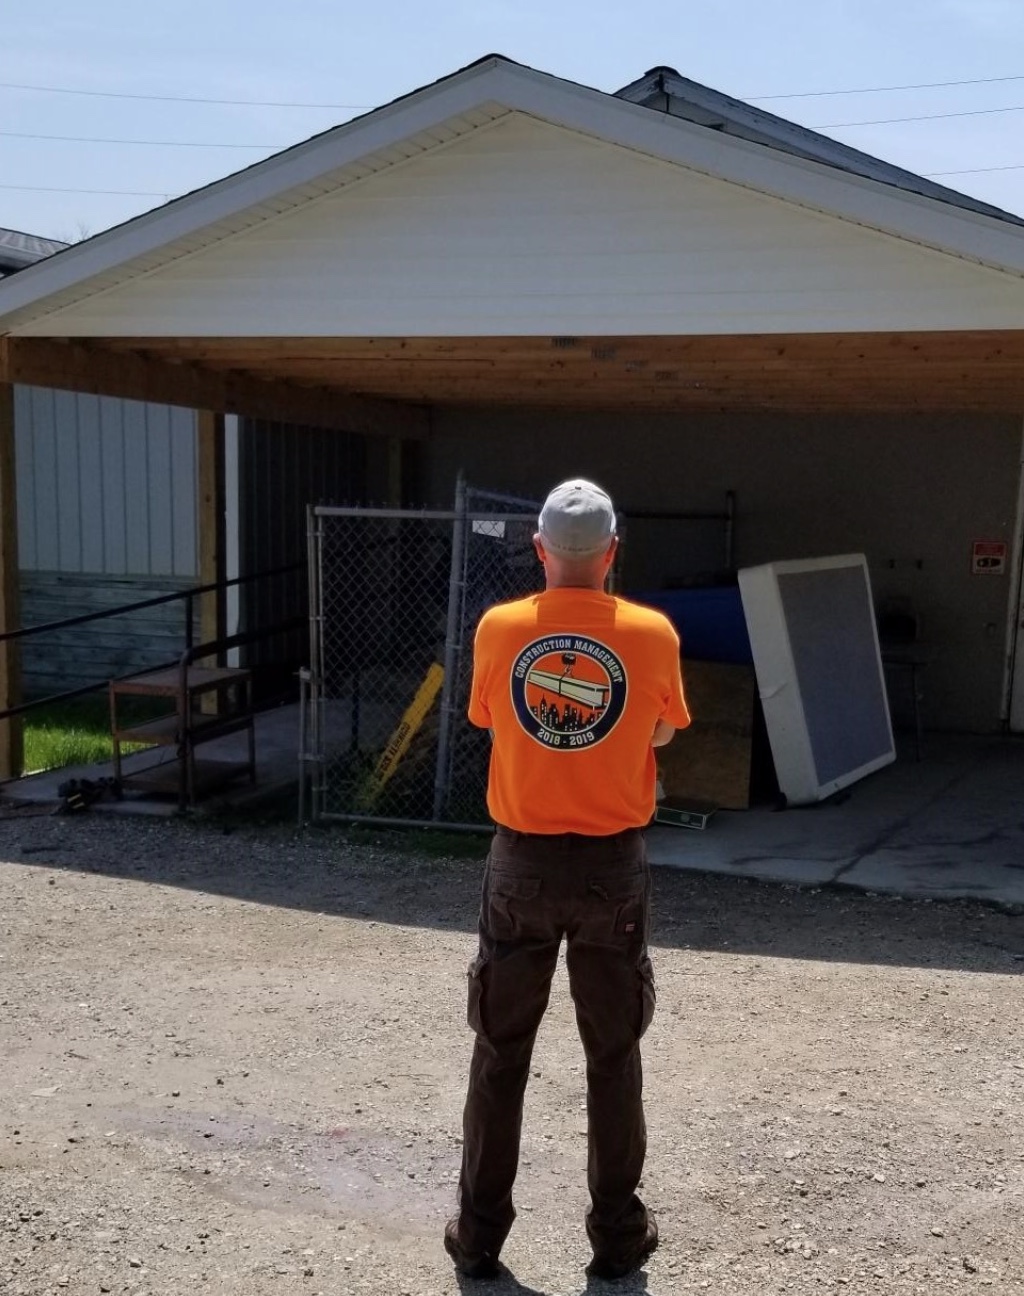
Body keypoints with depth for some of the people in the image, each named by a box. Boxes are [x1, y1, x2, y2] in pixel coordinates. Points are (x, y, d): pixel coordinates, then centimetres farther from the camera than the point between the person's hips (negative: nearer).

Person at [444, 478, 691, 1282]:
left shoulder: (498, 629, -6)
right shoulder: (652, 635, -8)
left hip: (522, 862, 1)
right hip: (613, 864, 0)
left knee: (500, 1053, 13)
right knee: (613, 1056, 13)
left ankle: (480, 1231, 21)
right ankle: (618, 1233, 22)